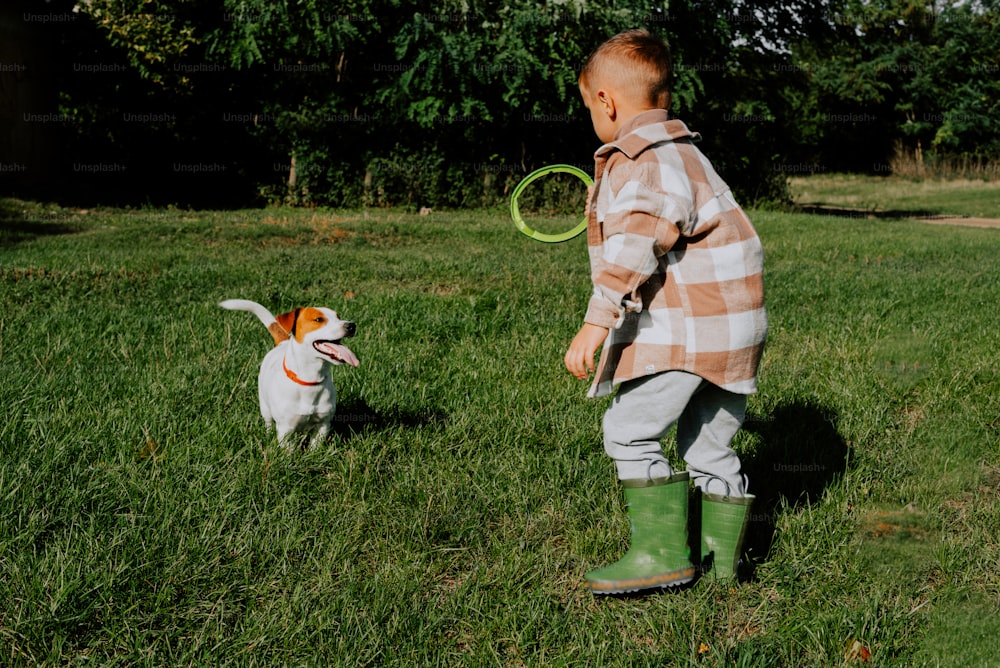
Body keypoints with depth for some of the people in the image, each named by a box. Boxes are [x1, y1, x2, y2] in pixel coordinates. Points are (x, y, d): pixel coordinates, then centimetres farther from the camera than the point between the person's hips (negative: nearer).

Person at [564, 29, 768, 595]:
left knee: (631, 429, -6)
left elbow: (636, 245, -28)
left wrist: (597, 323, -31)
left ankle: (663, 553, -4)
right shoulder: (683, 151, 18)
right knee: (710, 441, 16)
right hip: (731, 323, 11)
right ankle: (720, 553, 24)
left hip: (687, 329, -10)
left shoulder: (640, 160, -14)